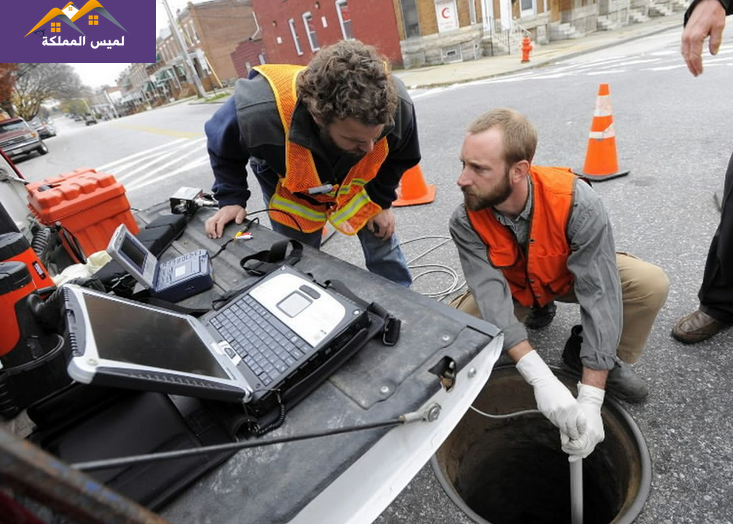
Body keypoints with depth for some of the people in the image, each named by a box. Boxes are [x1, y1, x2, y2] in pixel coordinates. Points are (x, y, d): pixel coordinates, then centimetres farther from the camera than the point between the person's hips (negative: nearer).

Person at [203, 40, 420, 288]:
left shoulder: (397, 105, -35)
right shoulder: (259, 112, -42)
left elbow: (399, 157, -8)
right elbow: (222, 147, -14)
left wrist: (381, 200, -4)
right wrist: (231, 199, -16)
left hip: (359, 187, 2)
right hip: (293, 196, -1)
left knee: (384, 250, 9)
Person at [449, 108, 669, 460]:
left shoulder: (577, 203, -35)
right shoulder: (465, 220, -29)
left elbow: (599, 295, -36)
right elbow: (491, 295, -36)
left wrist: (590, 399, -39)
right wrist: (541, 378, -47)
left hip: (571, 275, -1)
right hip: (510, 287, 2)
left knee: (651, 284, -27)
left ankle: (596, 357, 3)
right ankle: (537, 310, 9)